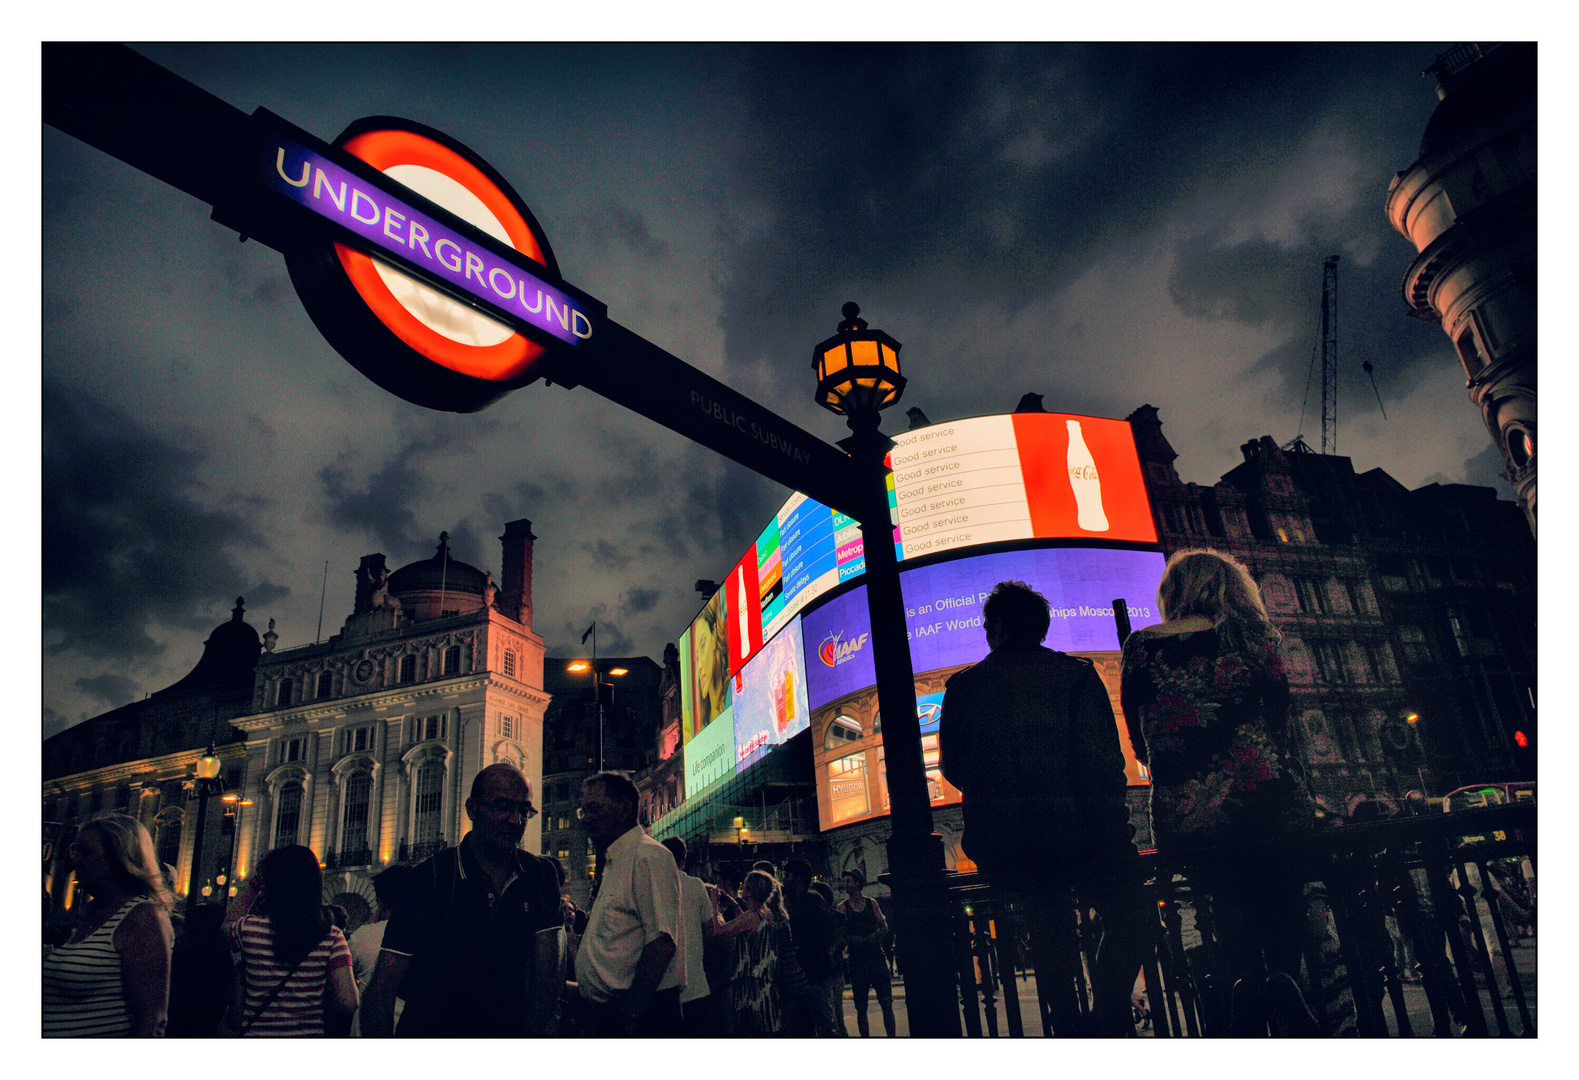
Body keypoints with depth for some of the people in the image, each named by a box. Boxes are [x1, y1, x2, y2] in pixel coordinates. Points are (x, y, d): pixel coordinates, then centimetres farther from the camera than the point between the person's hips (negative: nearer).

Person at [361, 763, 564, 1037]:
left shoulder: (541, 875, 9)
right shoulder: (428, 877, -1)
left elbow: (549, 970, 4)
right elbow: (382, 988, -5)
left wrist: (531, 1034, -10)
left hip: (511, 1033, 2)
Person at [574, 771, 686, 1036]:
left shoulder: (649, 857, -15)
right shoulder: (614, 862, 17)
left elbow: (662, 943, -24)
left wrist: (628, 1016, -25)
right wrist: (584, 989, 16)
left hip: (639, 1013, -9)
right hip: (608, 1011, 10)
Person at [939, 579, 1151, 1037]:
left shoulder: (963, 687, 2)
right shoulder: (1076, 674, -3)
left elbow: (952, 768, 9)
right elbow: (1103, 761, -10)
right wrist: (1111, 819, 3)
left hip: (999, 849, 3)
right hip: (1074, 835, -2)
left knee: (1048, 919, 28)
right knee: (1127, 913, 22)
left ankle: (1069, 1027, 27)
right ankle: (1109, 1024, 10)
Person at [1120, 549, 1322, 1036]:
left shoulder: (1141, 646, 5)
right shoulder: (1255, 636, 5)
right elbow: (1278, 727, 11)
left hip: (1183, 820, 1)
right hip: (1269, 803, 0)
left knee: (1229, 890, 26)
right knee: (1279, 889, 25)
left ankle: (1244, 975, 1)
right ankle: (1284, 971, -1)